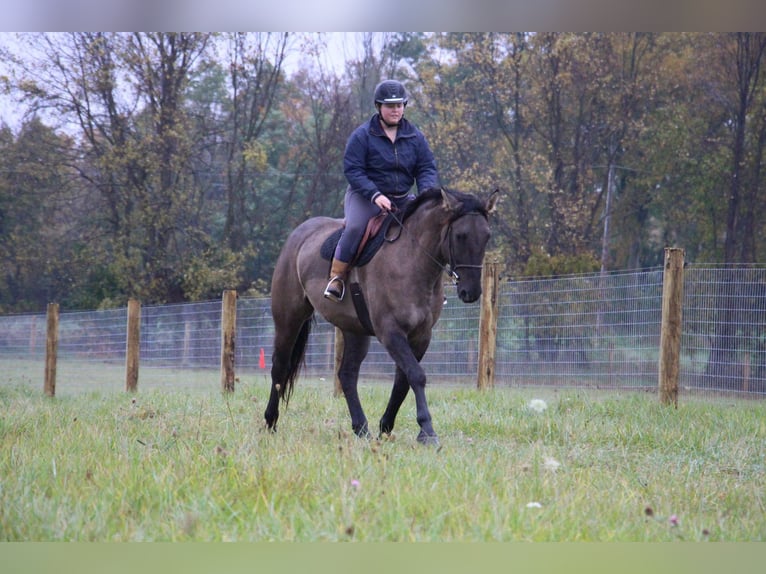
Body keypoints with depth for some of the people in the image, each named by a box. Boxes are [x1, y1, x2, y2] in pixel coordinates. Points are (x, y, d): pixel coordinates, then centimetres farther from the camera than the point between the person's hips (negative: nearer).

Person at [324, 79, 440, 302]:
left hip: (403, 198, 4)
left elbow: (427, 168, 3)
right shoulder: (362, 136, -9)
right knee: (355, 227, -31)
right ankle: (336, 277, -19)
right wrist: (375, 195, -27)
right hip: (365, 196, -4)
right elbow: (352, 171, -14)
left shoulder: (415, 136, 4)